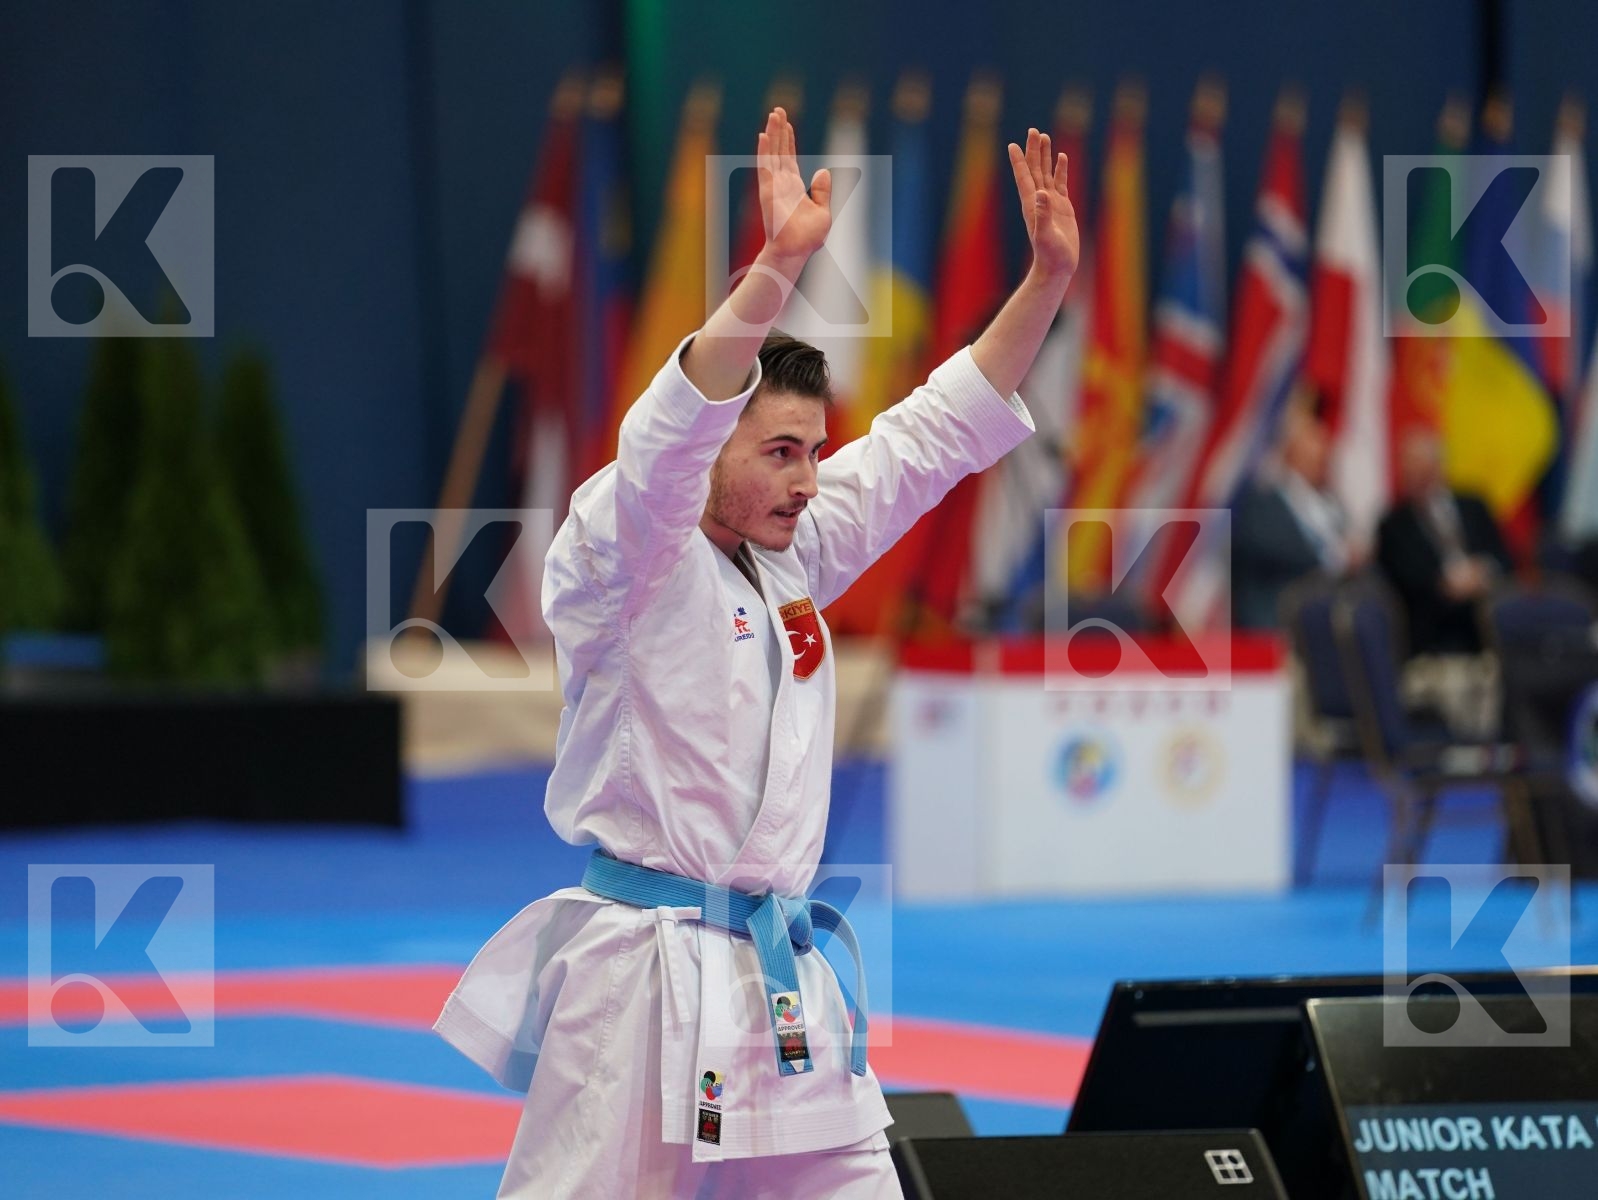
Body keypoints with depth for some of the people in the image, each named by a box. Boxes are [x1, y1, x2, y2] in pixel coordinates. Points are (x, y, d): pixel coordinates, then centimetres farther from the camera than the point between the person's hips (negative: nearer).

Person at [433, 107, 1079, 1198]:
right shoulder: (620, 557, -10)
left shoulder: (799, 556, 12)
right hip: (641, 979, -8)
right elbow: (669, 436, -29)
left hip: (777, 983, 8)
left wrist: (1049, 277, 4)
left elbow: (941, 431, 13)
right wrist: (778, 268, -39)